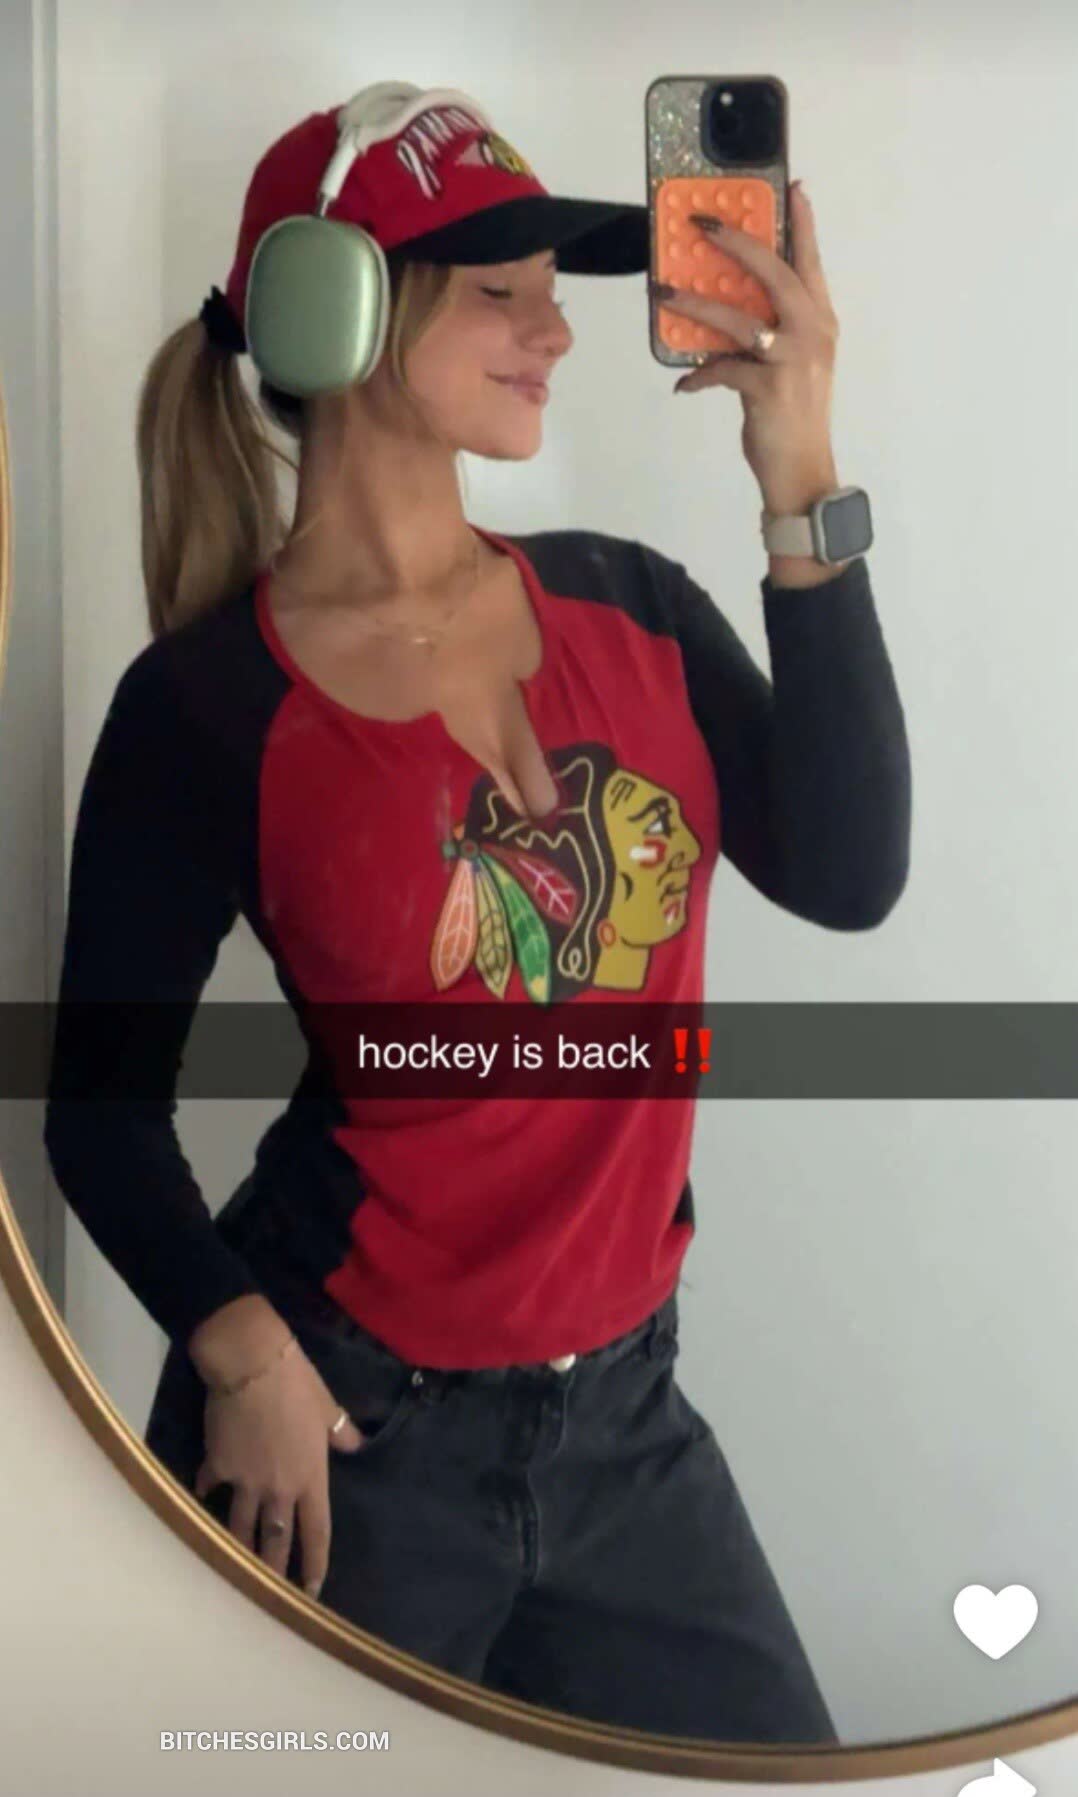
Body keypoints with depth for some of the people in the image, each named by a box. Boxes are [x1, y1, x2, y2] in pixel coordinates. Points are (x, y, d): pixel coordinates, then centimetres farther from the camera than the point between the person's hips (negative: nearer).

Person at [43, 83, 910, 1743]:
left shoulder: (631, 606, 0)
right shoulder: (209, 709, -12)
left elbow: (848, 878, -12)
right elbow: (103, 1104, -6)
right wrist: (240, 1353, -19)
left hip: (623, 1413, 5)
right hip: (350, 1428, -4)